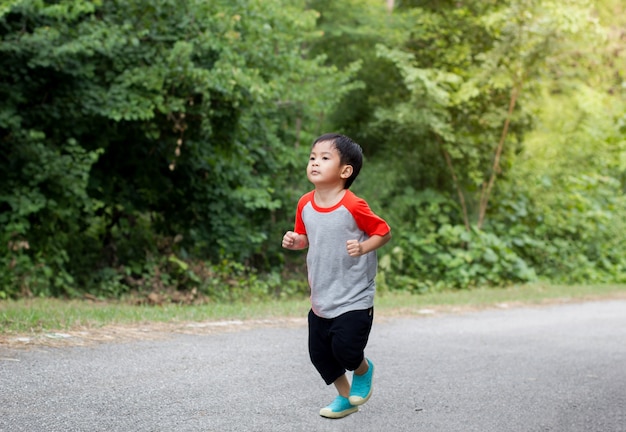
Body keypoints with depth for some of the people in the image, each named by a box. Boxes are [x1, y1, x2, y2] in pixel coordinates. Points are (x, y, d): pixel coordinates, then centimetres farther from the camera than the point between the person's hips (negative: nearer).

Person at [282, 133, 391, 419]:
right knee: (319, 354, 11)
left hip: (354, 299, -6)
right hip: (321, 298, 6)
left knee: (345, 349, -13)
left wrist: (363, 247, -25)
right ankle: (345, 398, 34)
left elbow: (383, 232, -8)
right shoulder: (305, 205, -1)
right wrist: (294, 241, -7)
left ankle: (363, 370, 24)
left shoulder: (354, 207, -18)